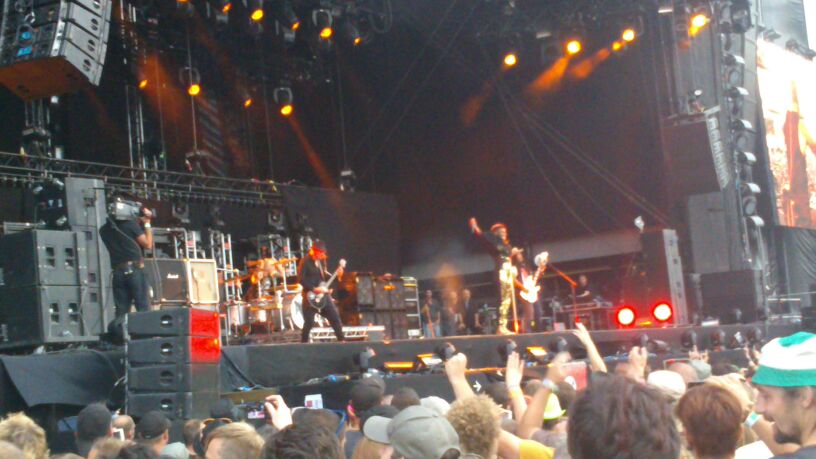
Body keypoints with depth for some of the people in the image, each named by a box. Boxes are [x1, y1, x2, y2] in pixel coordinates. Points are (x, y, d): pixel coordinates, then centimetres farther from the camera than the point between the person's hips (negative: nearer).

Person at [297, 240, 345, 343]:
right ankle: (304, 342, 10)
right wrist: (314, 289, -21)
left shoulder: (322, 260, 9)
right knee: (309, 321, -5)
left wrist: (336, 275, 0)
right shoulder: (305, 261, -12)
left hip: (323, 293, 6)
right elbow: (301, 279, -17)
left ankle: (341, 339, 12)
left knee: (335, 316, 4)